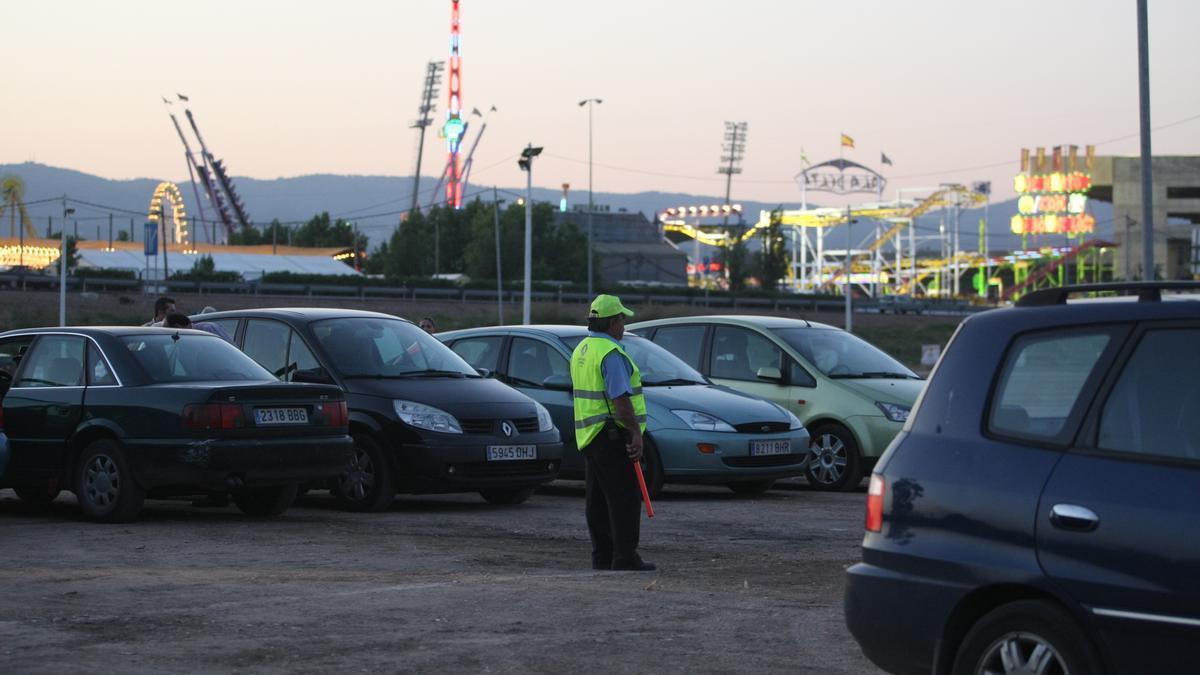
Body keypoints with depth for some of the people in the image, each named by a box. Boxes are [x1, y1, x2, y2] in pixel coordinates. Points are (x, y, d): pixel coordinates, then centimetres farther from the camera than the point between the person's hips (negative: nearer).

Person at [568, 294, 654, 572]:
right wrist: (636, 433, -20)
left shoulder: (581, 350, 15)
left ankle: (602, 558, 13)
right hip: (612, 435, -10)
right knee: (625, 497, -7)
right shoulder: (611, 353, -15)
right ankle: (625, 558, -10)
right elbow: (620, 399, -22)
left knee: (598, 501, 10)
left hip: (589, 434, 10)